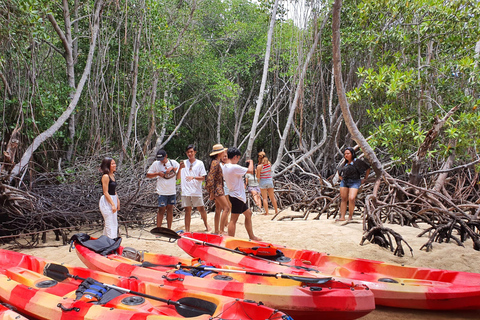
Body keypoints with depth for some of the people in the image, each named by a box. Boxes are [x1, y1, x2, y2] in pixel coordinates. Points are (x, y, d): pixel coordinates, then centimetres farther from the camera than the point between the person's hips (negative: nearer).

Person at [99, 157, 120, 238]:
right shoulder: (105, 176, -15)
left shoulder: (112, 175, 12)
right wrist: (113, 204, -19)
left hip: (113, 201, 9)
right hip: (107, 201, -9)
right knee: (110, 224, -7)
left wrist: (117, 202, 15)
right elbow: (105, 192, -17)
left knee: (114, 224, 15)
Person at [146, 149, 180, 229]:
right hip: (162, 192, -3)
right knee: (161, 210, -3)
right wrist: (158, 173, -12)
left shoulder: (173, 162, 4)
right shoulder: (156, 164, 0)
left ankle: (169, 229, 17)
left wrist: (172, 168, -14)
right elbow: (148, 175, 4)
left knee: (170, 209, 9)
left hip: (172, 191, 3)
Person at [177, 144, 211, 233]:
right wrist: (180, 168, -13)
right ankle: (187, 230, 8)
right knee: (187, 210, 4)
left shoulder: (199, 163, 3)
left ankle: (206, 223, 28)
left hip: (197, 191, -1)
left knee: (201, 209, 3)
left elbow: (203, 178, -1)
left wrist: (193, 177, -17)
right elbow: (178, 177, 4)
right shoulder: (184, 163, 8)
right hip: (186, 191, 2)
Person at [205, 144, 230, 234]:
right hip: (217, 188, -10)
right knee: (226, 208, -13)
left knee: (218, 209, 12)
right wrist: (212, 192, -21)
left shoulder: (217, 162, 15)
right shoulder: (215, 162, -15)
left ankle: (217, 231, 18)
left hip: (219, 188, 10)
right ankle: (221, 230, -13)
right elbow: (211, 178, -20)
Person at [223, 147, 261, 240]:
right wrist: (251, 162, 3)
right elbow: (250, 170, -15)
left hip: (239, 196, 10)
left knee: (248, 213, 20)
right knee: (233, 220, -6)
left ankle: (251, 236, 27)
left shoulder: (225, 167, 8)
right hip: (237, 196, -10)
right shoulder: (234, 167, -21)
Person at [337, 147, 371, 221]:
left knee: (351, 198, -20)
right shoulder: (345, 163, 14)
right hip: (344, 182, 6)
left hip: (354, 182, -5)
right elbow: (339, 172, 31)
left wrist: (365, 179, 5)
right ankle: (342, 217, 4)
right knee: (343, 199, 2)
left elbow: (368, 168, 5)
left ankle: (350, 216, -5)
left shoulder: (357, 162, -2)